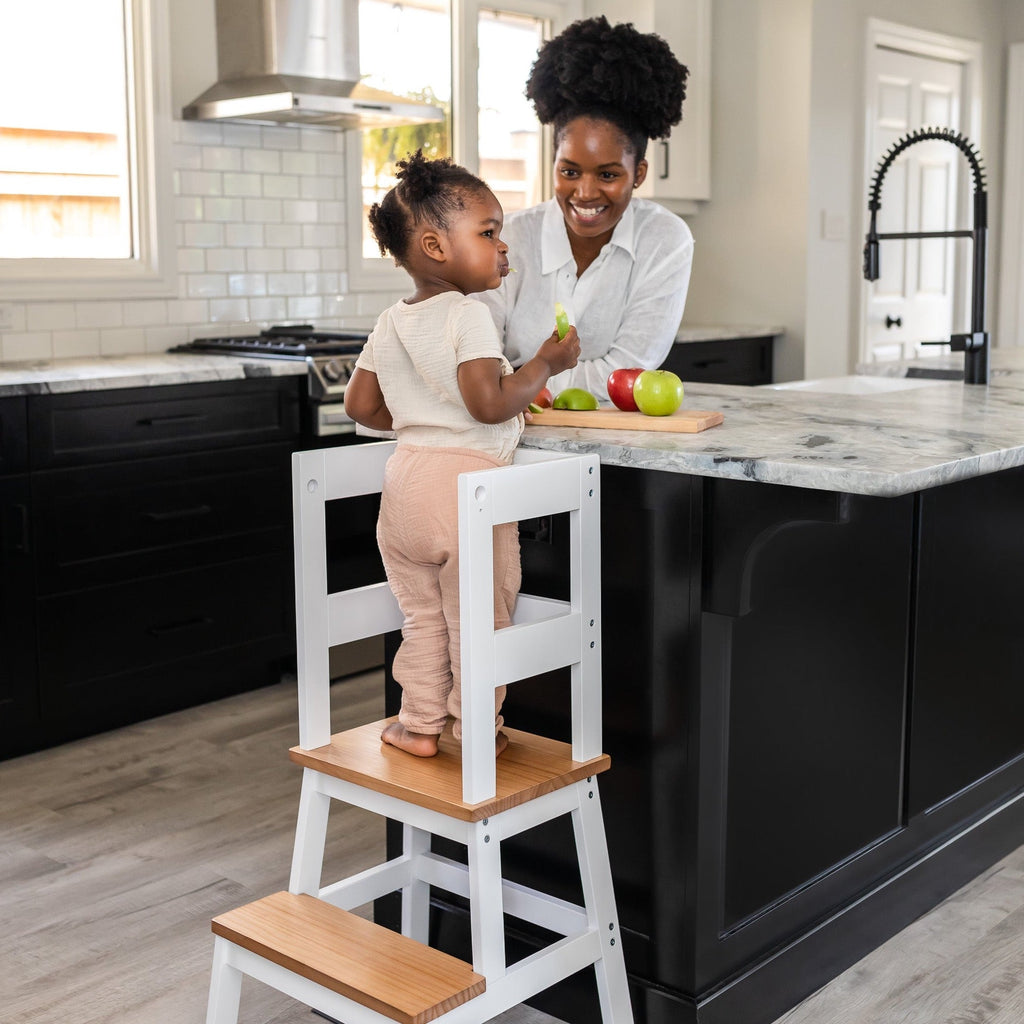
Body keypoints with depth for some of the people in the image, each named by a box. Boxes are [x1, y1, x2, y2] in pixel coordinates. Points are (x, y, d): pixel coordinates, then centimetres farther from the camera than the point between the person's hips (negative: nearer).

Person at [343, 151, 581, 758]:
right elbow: (490, 404, -23)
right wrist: (546, 363, -12)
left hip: (405, 481, 7)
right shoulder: (468, 316, -14)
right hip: (468, 484, -7)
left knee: (422, 616, 17)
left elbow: (361, 403, 13)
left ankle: (420, 724, 24)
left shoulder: (389, 323, 10)